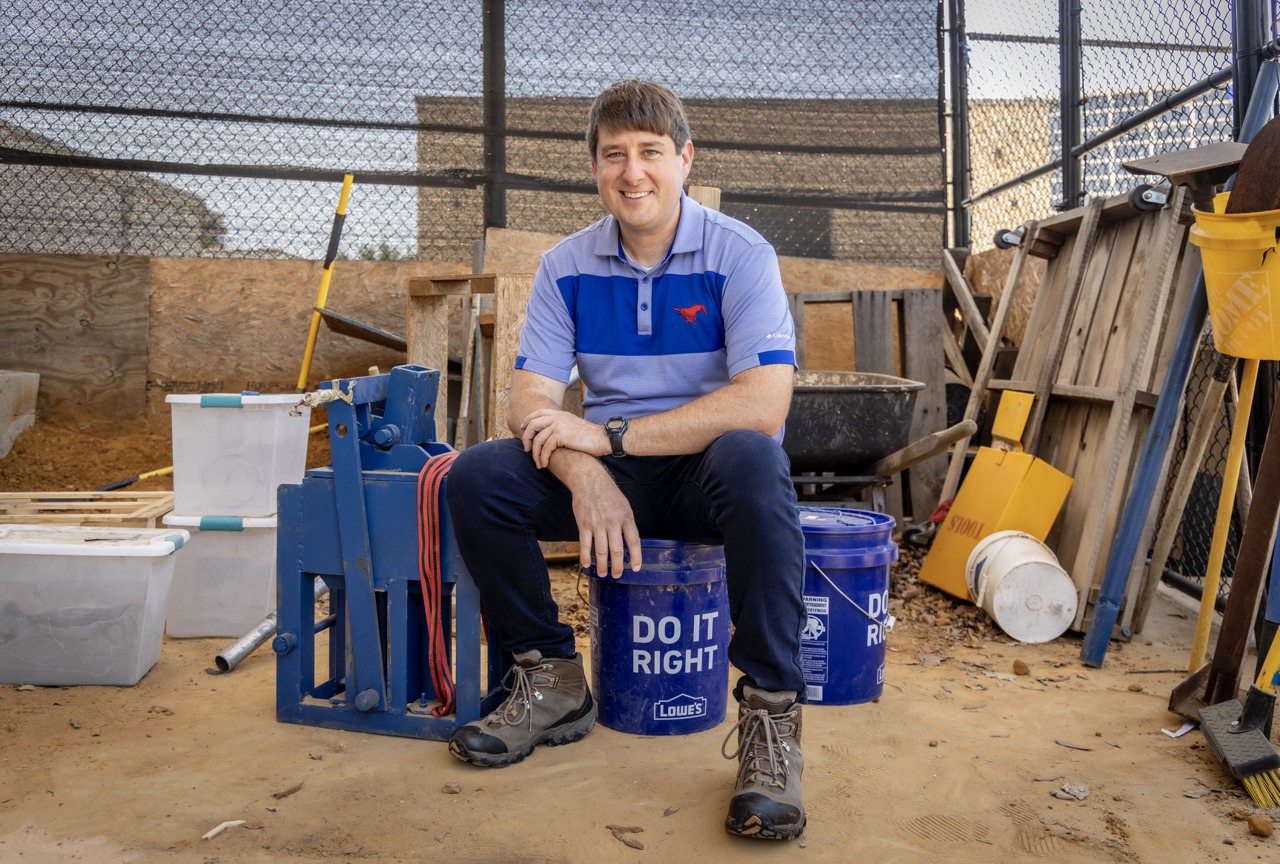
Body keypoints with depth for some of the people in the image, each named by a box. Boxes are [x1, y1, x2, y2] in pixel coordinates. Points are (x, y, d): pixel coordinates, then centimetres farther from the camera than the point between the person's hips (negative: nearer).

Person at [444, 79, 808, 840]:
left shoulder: (740, 255, -10)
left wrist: (610, 435, -23)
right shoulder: (567, 266, 2)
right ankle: (552, 682, -1)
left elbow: (763, 405, -23)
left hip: (707, 468, -3)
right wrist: (585, 474, -26)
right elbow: (532, 399, -4)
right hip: (614, 473, 4)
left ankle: (771, 717, -24)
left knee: (752, 462, -38)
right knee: (477, 478, -18)